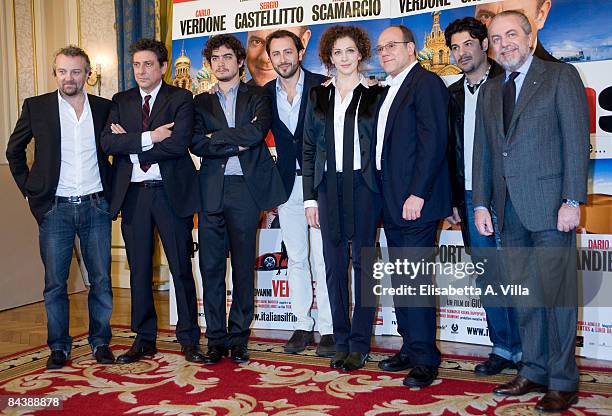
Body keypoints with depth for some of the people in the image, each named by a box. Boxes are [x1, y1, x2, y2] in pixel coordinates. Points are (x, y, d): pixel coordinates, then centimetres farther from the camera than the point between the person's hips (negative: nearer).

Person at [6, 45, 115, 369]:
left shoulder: (105, 108, 6)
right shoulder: (36, 107, 3)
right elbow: (14, 151, 12)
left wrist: (113, 190, 8)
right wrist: (29, 190, 5)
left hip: (96, 207, 1)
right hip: (55, 209, -1)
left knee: (101, 280, 5)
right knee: (55, 283, 5)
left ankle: (100, 342, 19)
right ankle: (58, 347, 18)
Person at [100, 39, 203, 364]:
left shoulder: (180, 99, 1)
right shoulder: (121, 101, 12)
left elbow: (179, 143, -15)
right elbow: (107, 142, -3)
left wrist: (129, 144, -8)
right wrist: (149, 137, -14)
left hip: (171, 192, -3)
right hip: (132, 194, 4)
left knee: (181, 269, 2)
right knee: (139, 270, 10)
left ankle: (189, 339, 14)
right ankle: (144, 340, 22)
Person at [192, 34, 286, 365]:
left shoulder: (257, 97, 10)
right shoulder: (201, 102, 15)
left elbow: (257, 131, -11)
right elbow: (196, 143, -1)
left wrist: (216, 138, -5)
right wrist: (238, 143, -9)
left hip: (245, 189, -2)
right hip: (211, 190, 2)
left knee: (243, 266, 4)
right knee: (211, 267, 2)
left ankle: (239, 338, 15)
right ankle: (216, 339, 13)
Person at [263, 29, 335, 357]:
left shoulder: (322, 85, -3)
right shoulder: (265, 93, 8)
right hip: (287, 184, 4)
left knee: (323, 259, -3)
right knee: (295, 258, 10)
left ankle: (328, 329, 6)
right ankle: (303, 325, 19)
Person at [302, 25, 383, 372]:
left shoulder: (376, 94, 3)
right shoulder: (318, 96, 11)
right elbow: (309, 149, 10)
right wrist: (310, 197, 4)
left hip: (364, 185, -3)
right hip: (329, 187, 3)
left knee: (363, 263, 1)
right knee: (335, 265, 6)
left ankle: (360, 344, 10)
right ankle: (341, 341, 16)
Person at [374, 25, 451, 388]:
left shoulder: (426, 82, -7)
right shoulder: (392, 90, 21)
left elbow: (433, 141, -17)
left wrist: (417, 194, -21)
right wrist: (390, 199, 12)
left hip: (415, 202, -9)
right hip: (394, 204, 9)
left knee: (415, 280, -7)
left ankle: (425, 359, 4)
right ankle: (411, 348, 24)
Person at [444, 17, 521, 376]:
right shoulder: (453, 94, 13)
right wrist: (452, 199, 10)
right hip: (470, 198, 5)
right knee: (487, 277, 9)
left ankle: (526, 350, 14)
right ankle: (503, 348, 20)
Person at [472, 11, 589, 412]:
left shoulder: (561, 76, 1)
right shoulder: (490, 91, 17)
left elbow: (577, 141, -6)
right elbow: (483, 152, 16)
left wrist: (572, 201, -13)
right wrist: (481, 204, 8)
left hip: (550, 205, -5)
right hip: (510, 210, 6)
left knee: (556, 294, -2)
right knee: (525, 296, 10)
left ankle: (562, 382, 9)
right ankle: (534, 371, 21)